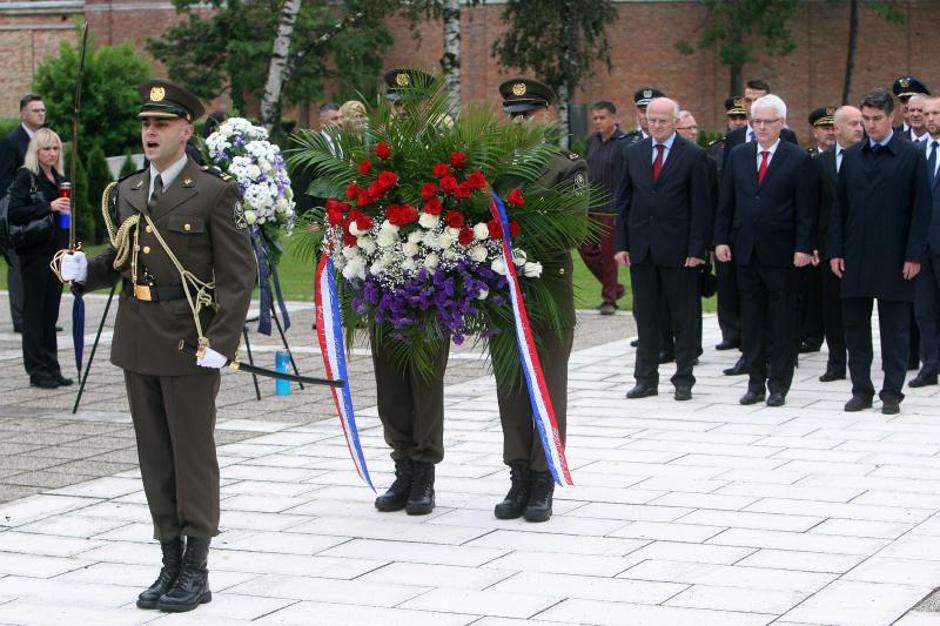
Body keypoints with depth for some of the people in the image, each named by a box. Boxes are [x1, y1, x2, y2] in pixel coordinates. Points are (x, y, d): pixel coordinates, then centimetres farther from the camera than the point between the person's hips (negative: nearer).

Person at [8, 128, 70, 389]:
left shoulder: (59, 179, 15)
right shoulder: (26, 176, -5)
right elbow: (14, 213, -14)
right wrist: (49, 207, -20)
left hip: (56, 253, 6)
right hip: (35, 253, -6)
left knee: (51, 312, 8)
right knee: (35, 311, -2)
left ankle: (51, 368, 12)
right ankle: (37, 370, 2)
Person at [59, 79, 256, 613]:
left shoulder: (214, 192, -7)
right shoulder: (126, 192, 12)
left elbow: (239, 275, -10)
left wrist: (221, 342, -17)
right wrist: (85, 270, -1)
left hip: (191, 344, -6)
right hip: (138, 343, 6)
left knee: (194, 455, 1)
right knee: (155, 458, 11)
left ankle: (197, 572, 10)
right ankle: (172, 564, 21)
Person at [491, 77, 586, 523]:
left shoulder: (567, 168, -2)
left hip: (550, 281, -4)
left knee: (549, 383, 2)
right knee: (510, 382, 8)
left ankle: (544, 482, 8)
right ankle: (519, 478, 16)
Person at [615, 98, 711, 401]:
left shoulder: (693, 156, -3)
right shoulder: (634, 153, 9)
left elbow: (701, 207, -5)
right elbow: (624, 201, 10)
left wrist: (696, 250, -11)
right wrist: (621, 244, 3)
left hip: (678, 249, -4)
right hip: (641, 248, 4)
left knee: (684, 319, 3)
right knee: (645, 317, 9)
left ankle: (684, 379, 11)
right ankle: (646, 379, 16)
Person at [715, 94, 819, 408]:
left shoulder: (799, 160, -3)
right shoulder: (738, 155, 9)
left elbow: (807, 210, -6)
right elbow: (726, 202, 11)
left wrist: (803, 248, -12)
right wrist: (721, 239, 3)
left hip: (782, 253, -4)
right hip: (746, 251, 4)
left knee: (783, 323, 3)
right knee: (751, 320, 8)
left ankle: (779, 385, 10)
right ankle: (756, 382, 15)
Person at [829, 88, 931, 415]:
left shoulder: (911, 157, -2)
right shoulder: (851, 156, 10)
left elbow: (921, 210, -4)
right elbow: (839, 207, 11)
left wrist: (914, 255, -10)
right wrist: (835, 251, 4)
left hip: (894, 258, -4)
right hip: (855, 258, 4)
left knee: (895, 330, 3)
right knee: (855, 327, 7)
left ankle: (892, 393, 9)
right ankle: (861, 390, 15)